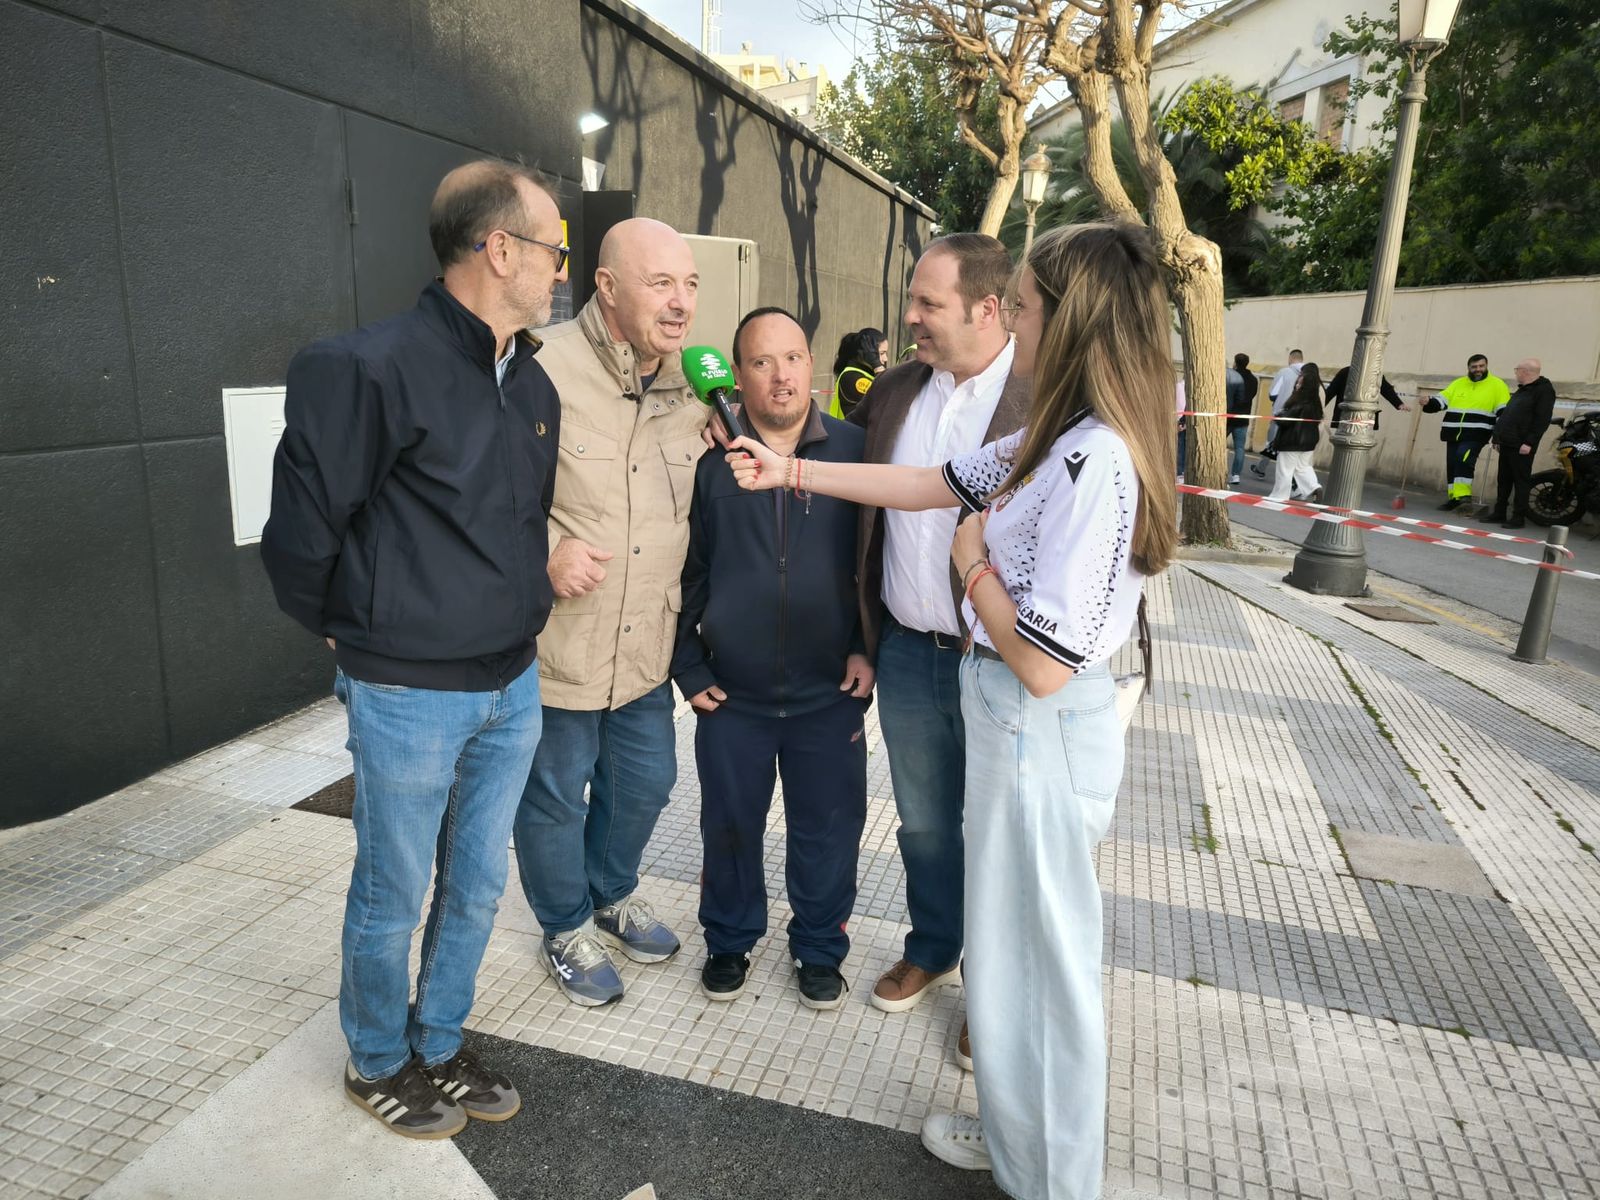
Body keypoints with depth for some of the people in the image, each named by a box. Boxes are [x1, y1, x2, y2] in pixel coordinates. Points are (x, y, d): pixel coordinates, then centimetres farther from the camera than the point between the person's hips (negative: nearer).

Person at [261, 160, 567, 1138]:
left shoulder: (534, 384, 6)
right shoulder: (373, 368, -19)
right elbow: (300, 528, -11)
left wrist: (523, 614, 14)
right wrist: (350, 632, 2)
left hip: (512, 685, 7)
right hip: (408, 694, -6)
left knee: (477, 887, 19)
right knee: (393, 897, 14)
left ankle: (438, 1047, 42)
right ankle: (378, 1063, 39)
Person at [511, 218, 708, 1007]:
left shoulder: (691, 386, 3)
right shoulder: (543, 371, -20)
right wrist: (545, 552, -25)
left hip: (648, 647, 6)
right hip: (555, 647, -6)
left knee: (645, 782, 22)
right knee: (555, 799, 13)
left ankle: (613, 894, 51)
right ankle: (567, 929, 40)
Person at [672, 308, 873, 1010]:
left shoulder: (854, 451, -3)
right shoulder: (711, 459, -3)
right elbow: (687, 571, 3)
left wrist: (867, 645, -2)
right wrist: (689, 666, 0)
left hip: (829, 692, 0)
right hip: (730, 693, 1)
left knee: (829, 830, 12)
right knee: (730, 825, 16)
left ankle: (819, 946, 37)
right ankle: (730, 940, 40)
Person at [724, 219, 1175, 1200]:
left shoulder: (1095, 463, -26)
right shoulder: (1056, 442, 4)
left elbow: (1043, 663, -29)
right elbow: (930, 484, 12)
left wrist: (974, 561, -13)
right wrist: (790, 471, 14)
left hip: (1042, 730, -9)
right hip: (1012, 717, 9)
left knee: (1037, 953, 11)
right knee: (1017, 936, 24)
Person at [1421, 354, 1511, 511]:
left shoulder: (1497, 385, 3)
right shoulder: (1458, 383, 16)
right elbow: (1441, 400, 12)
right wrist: (1429, 402, -12)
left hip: (1476, 434, -5)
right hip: (1453, 434, 5)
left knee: (1463, 458, -24)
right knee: (1452, 464, 6)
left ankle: (1463, 494, -21)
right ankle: (1454, 498, 16)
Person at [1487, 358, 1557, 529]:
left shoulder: (1544, 390, -9)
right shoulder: (1522, 390, 20)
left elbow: (1542, 420, -17)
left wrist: (1529, 442, -22)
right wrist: (1498, 438, 20)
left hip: (1521, 447, -9)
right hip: (1507, 444, 9)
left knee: (1521, 481, -5)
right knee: (1504, 480, 11)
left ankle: (1518, 517, -3)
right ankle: (1500, 513, 18)